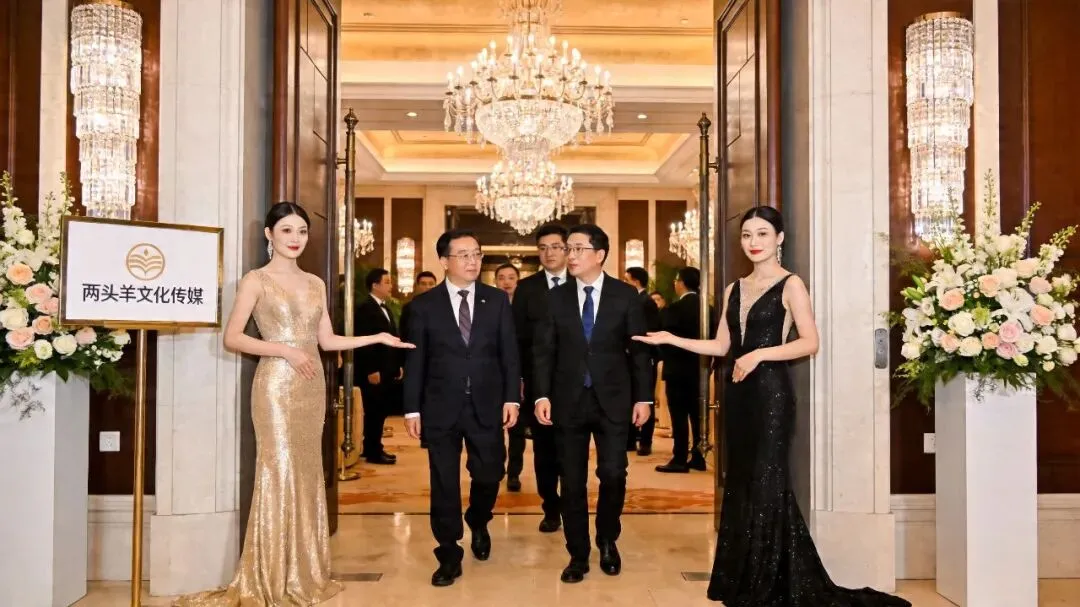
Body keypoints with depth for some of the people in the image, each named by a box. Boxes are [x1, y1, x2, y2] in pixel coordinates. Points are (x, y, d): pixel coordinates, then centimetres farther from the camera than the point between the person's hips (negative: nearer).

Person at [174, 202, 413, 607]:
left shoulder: (315, 283, 13)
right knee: (279, 474, -5)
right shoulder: (256, 280, -3)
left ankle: (304, 574, 18)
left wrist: (378, 338, 8)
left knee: (307, 474, 8)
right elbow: (232, 338, -9)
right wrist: (285, 350, -18)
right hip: (276, 385, -6)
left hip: (312, 386, 6)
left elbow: (326, 340, 13)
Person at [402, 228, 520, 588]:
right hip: (441, 408, -1)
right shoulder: (424, 305, 1)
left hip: (487, 406, 1)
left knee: (489, 475, 8)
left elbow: (509, 353, 4)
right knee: (444, 483, 5)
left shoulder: (498, 301, 5)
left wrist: (512, 398, -4)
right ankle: (449, 556, 18)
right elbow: (415, 360, 1)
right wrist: (412, 409, -3)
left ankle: (478, 525, 40)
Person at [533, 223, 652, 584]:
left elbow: (639, 349, 2)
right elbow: (543, 350, 3)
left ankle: (607, 541, 25)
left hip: (612, 400, -1)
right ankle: (578, 554, 20)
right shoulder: (557, 297, 4)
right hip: (568, 401, 1)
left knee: (613, 474, -2)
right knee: (572, 482, 6)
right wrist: (542, 395, -7)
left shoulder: (625, 295, 0)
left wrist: (643, 397, -2)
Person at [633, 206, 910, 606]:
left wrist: (759, 354, -20)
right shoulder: (734, 289, 14)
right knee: (740, 482, 9)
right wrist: (669, 339, 5)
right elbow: (721, 346, 11)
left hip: (770, 393, -6)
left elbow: (810, 343, -12)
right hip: (738, 394, 6)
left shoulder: (790, 285, -4)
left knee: (766, 483, -3)